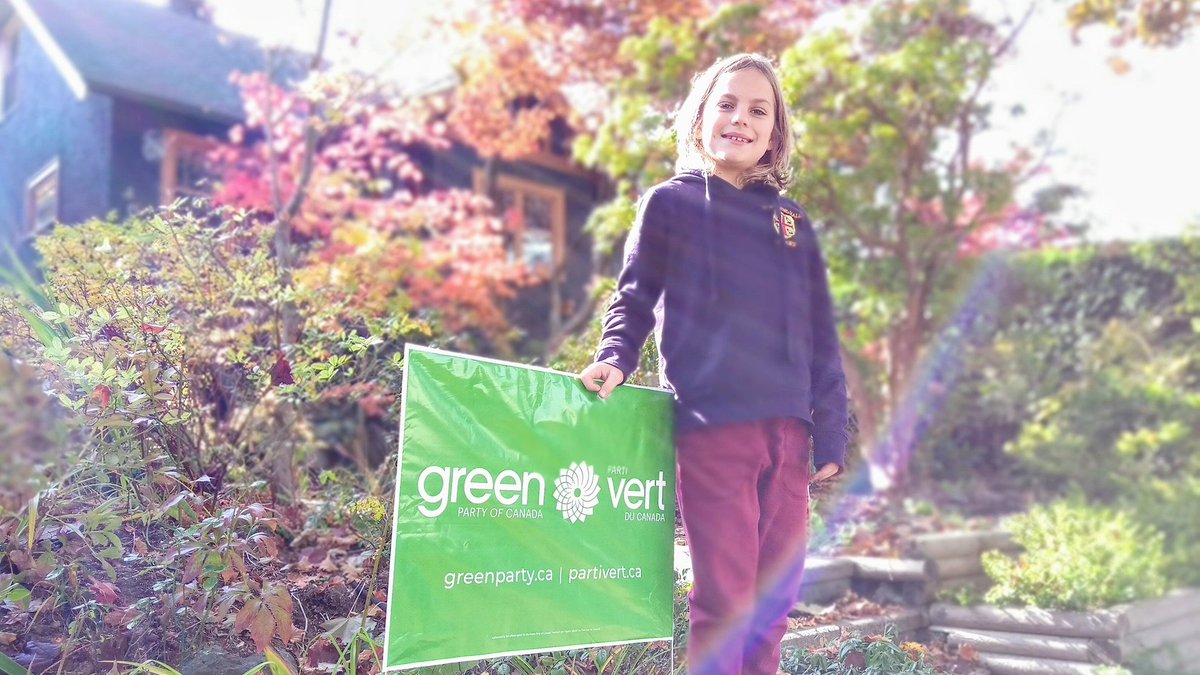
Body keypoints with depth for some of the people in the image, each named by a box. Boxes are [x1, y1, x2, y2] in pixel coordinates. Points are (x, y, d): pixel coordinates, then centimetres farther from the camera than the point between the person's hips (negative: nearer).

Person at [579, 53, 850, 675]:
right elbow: (634, 298, 8)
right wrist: (615, 359, -12)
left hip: (786, 428, 4)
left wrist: (831, 437, 8)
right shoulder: (670, 203, 6)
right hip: (711, 425, -4)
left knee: (777, 595, 10)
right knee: (724, 600, -2)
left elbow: (820, 338, 13)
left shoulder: (790, 220, 15)